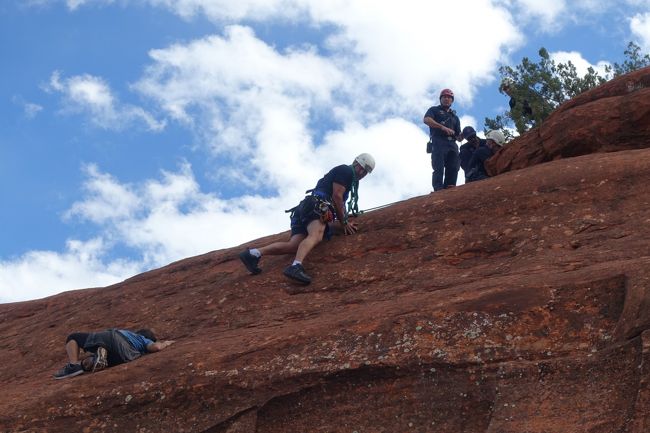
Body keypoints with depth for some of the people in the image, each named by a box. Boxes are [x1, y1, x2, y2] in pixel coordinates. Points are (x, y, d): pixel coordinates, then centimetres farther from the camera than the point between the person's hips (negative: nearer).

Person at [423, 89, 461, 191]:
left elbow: (458, 136, 24)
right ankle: (438, 190, -28)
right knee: (439, 168, -18)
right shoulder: (434, 110, 17)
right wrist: (443, 127, -17)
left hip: (452, 144, 5)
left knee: (453, 168, -11)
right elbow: (426, 120, -6)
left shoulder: (454, 116, 31)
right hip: (438, 142, -5)